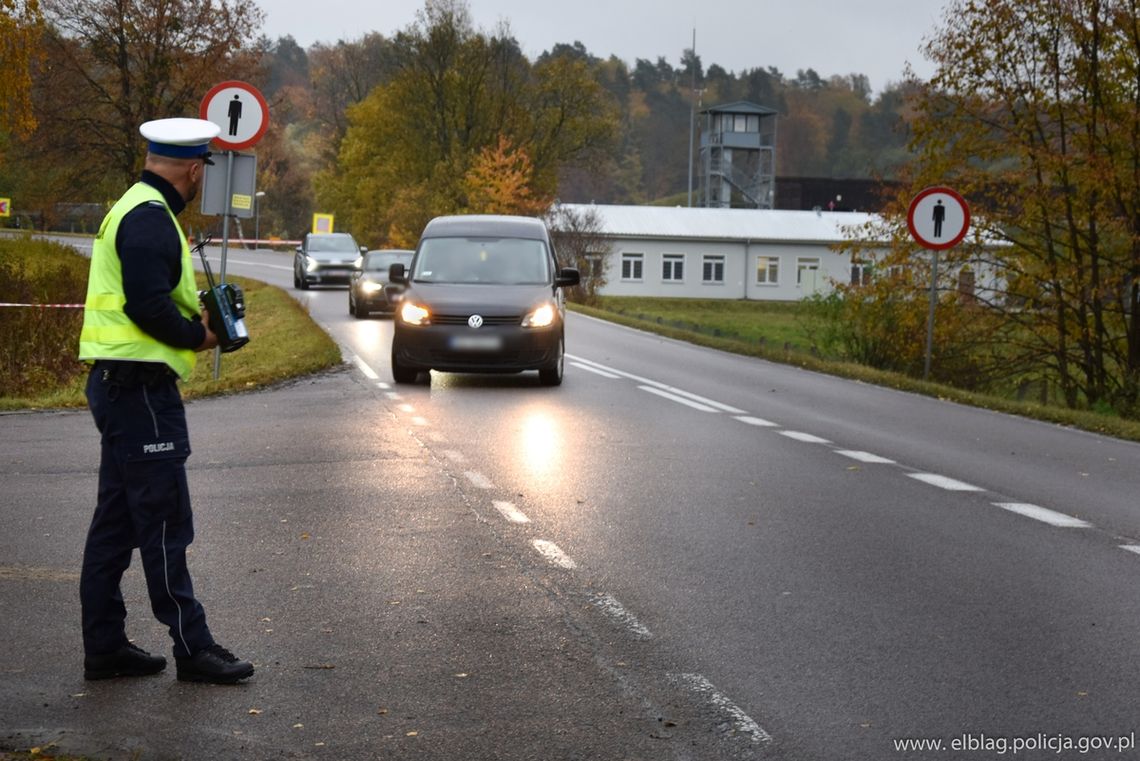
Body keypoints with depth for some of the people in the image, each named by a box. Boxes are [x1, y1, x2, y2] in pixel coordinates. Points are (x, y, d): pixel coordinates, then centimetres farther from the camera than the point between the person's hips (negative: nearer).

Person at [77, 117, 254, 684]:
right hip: (141, 387, -11)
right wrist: (197, 336, -10)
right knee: (165, 522, -5)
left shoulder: (133, 209, 18)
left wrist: (193, 318, 10)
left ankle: (104, 647, 18)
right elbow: (147, 304, -24)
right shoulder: (150, 218, -15)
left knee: (116, 522, 13)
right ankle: (192, 647, 1)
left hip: (118, 384, 11)